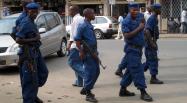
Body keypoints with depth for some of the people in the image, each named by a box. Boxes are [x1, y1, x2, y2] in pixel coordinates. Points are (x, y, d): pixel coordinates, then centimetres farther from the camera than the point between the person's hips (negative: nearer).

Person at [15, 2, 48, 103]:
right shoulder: (26, 23, -16)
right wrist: (33, 39, -21)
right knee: (30, 78, -5)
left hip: (35, 52, 10)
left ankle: (33, 94, 28)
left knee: (43, 72, 17)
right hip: (28, 53, -10)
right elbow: (18, 39, -23)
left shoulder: (32, 22, 12)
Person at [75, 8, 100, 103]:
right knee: (90, 73, -4)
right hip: (87, 53, -9)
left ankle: (85, 90, 28)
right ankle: (88, 95, 8)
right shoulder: (82, 26, -13)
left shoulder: (90, 26, 12)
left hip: (93, 53, 9)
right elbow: (77, 40, -15)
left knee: (96, 71, 14)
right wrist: (81, 52, -20)